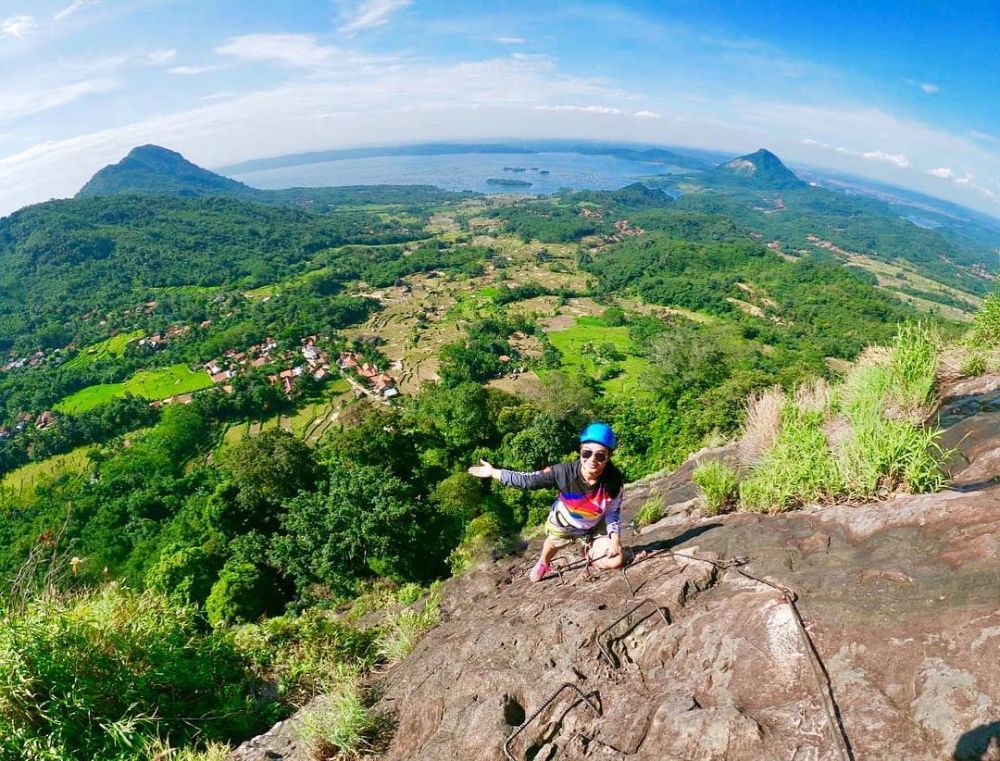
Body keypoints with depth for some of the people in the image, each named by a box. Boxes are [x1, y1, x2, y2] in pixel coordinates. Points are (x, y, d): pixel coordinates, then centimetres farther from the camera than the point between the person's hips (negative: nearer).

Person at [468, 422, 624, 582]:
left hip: (593, 527, 0)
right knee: (552, 544, 29)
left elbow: (613, 511, -14)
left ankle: (590, 552, 25)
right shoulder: (565, 471, -38)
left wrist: (615, 538, -24)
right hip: (562, 523, 0)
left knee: (614, 562, -11)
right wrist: (493, 472, -30)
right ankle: (543, 564, 68)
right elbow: (528, 480, -29)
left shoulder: (614, 481, -33)